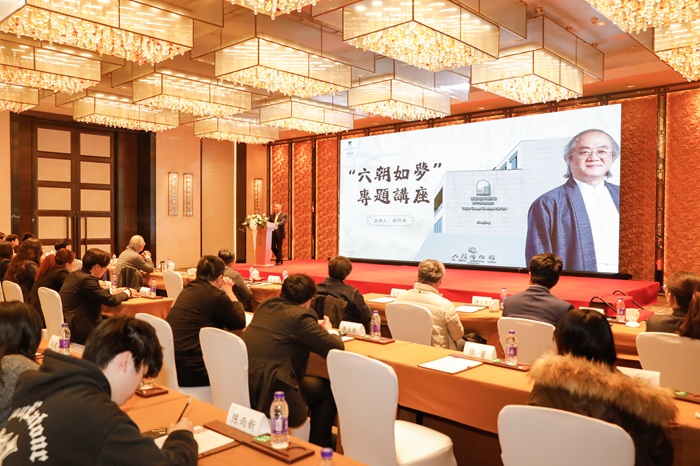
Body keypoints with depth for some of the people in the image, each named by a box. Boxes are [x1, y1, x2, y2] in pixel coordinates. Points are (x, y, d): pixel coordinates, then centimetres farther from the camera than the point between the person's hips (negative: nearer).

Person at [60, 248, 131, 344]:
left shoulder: (73, 275, 7)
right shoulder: (86, 279, -21)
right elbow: (111, 300, -17)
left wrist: (111, 291, 19)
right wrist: (126, 293, 1)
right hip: (80, 331, -9)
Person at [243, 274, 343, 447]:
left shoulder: (265, 307, 9)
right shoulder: (300, 316, -14)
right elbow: (336, 348, -10)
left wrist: (315, 327, 26)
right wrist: (330, 331, 11)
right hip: (268, 396, -8)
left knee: (310, 381, 27)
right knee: (328, 388, 12)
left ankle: (315, 445, 34)